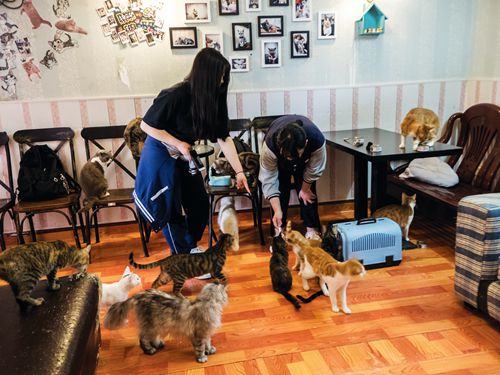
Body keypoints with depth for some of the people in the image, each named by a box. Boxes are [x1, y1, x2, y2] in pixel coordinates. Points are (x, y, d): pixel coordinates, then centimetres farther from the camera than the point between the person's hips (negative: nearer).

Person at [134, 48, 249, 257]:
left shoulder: (213, 98, -11)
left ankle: (191, 247, 32)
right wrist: (178, 144, -20)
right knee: (171, 209, 3)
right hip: (160, 155, -6)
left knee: (200, 203, 10)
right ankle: (184, 257, 20)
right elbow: (146, 125, -20)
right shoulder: (175, 96, -29)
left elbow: (224, 138, -10)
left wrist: (239, 172, -13)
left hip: (183, 155, 7)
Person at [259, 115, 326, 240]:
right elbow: (269, 180, -33)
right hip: (279, 160, 0)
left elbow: (314, 170, -22)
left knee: (308, 192, -9)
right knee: (281, 189, -12)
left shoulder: (317, 141, -43)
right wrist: (277, 211, -36)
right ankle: (279, 228, 1)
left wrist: (305, 189, -7)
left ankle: (312, 228, 4)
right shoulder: (270, 144, -43)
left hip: (305, 159, 0)